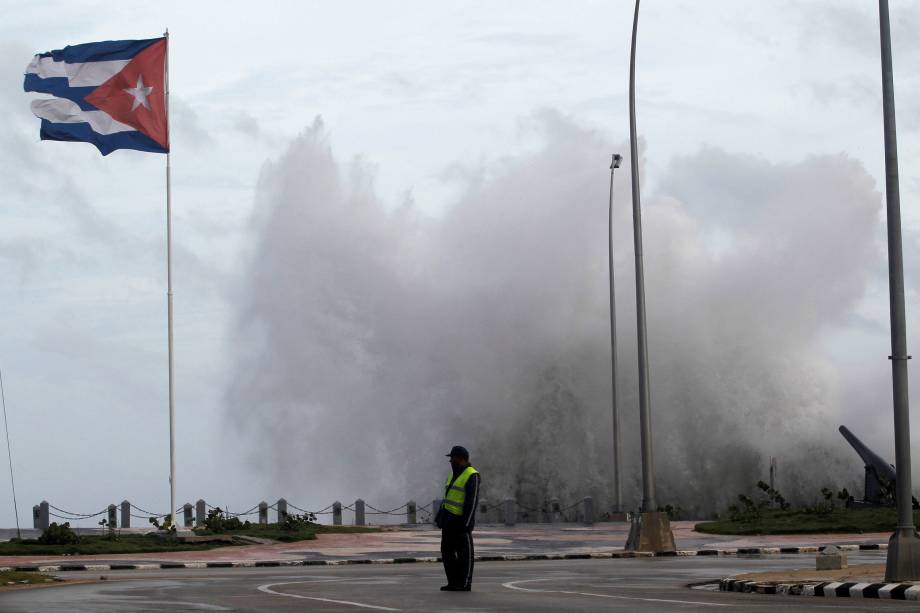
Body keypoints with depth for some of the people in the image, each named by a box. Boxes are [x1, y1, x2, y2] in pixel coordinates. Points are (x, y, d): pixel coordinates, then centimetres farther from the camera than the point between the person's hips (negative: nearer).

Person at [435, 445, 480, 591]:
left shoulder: (471, 476, -13)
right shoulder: (455, 475, 16)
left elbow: (472, 501, -17)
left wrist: (465, 523, -21)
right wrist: (440, 516, 16)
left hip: (460, 521, -9)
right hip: (449, 521, 9)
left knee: (464, 552, -2)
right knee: (447, 551, 8)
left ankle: (465, 584, 2)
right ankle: (454, 583, 13)